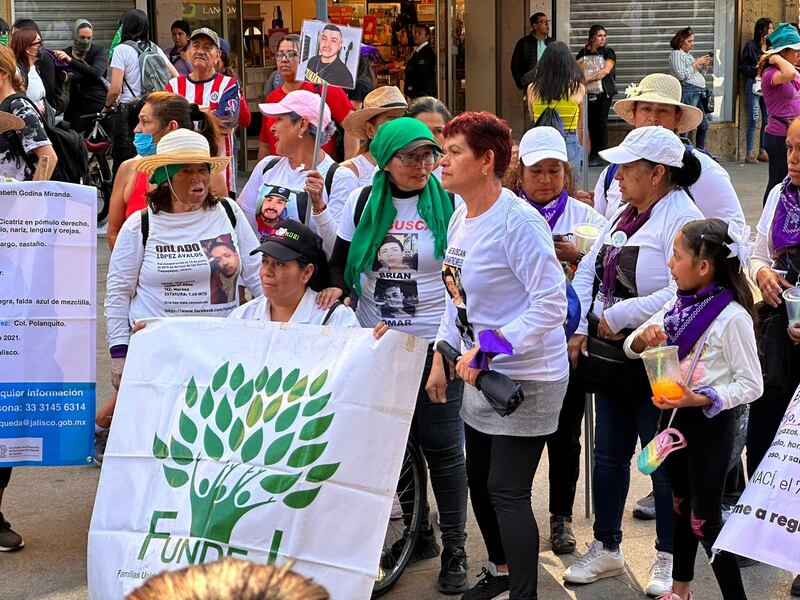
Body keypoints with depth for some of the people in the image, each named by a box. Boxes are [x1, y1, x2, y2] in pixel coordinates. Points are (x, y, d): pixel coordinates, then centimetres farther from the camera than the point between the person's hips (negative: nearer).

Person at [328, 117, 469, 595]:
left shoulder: (449, 204, -4)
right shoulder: (363, 201, 4)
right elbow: (340, 262, 13)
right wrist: (336, 291, -8)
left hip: (435, 341, -3)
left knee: (441, 445, -2)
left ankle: (455, 549, 10)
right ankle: (418, 533, 27)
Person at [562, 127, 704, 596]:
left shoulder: (683, 219, -17)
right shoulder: (623, 215, 9)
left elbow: (683, 292, -28)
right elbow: (589, 270, 10)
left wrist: (617, 317, -21)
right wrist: (580, 328, -2)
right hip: (610, 357, 8)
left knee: (664, 461, 4)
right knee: (609, 455, 15)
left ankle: (669, 559, 19)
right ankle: (607, 549, 29)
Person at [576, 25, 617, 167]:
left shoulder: (608, 52, 0)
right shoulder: (583, 53, 11)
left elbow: (606, 70, -14)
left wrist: (588, 78, -20)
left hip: (603, 92, -4)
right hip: (587, 93, 4)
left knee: (601, 123, -4)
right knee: (591, 123, 5)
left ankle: (600, 156, 0)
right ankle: (593, 154, 12)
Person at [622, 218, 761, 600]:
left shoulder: (732, 317, -20)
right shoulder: (678, 304, 2)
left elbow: (751, 385, -18)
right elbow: (631, 348, 9)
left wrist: (699, 399, -28)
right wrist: (644, 337, -14)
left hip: (710, 422, -8)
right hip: (674, 416, 8)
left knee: (704, 519, -4)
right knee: (680, 504, 21)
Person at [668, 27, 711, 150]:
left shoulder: (688, 55, 24)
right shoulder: (676, 54, -3)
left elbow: (698, 75, 27)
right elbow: (681, 75, -15)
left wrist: (705, 65, 9)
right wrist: (696, 63, -10)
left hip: (698, 93, 10)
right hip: (688, 91, -10)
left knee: (704, 124, 11)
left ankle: (700, 151, 19)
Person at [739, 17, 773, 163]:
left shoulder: (771, 47, 13)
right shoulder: (750, 46, -3)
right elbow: (742, 67, -4)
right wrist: (756, 70, -16)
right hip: (753, 84, -5)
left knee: (768, 119, 3)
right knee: (754, 119, -7)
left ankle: (763, 152, 11)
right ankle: (750, 153, -4)